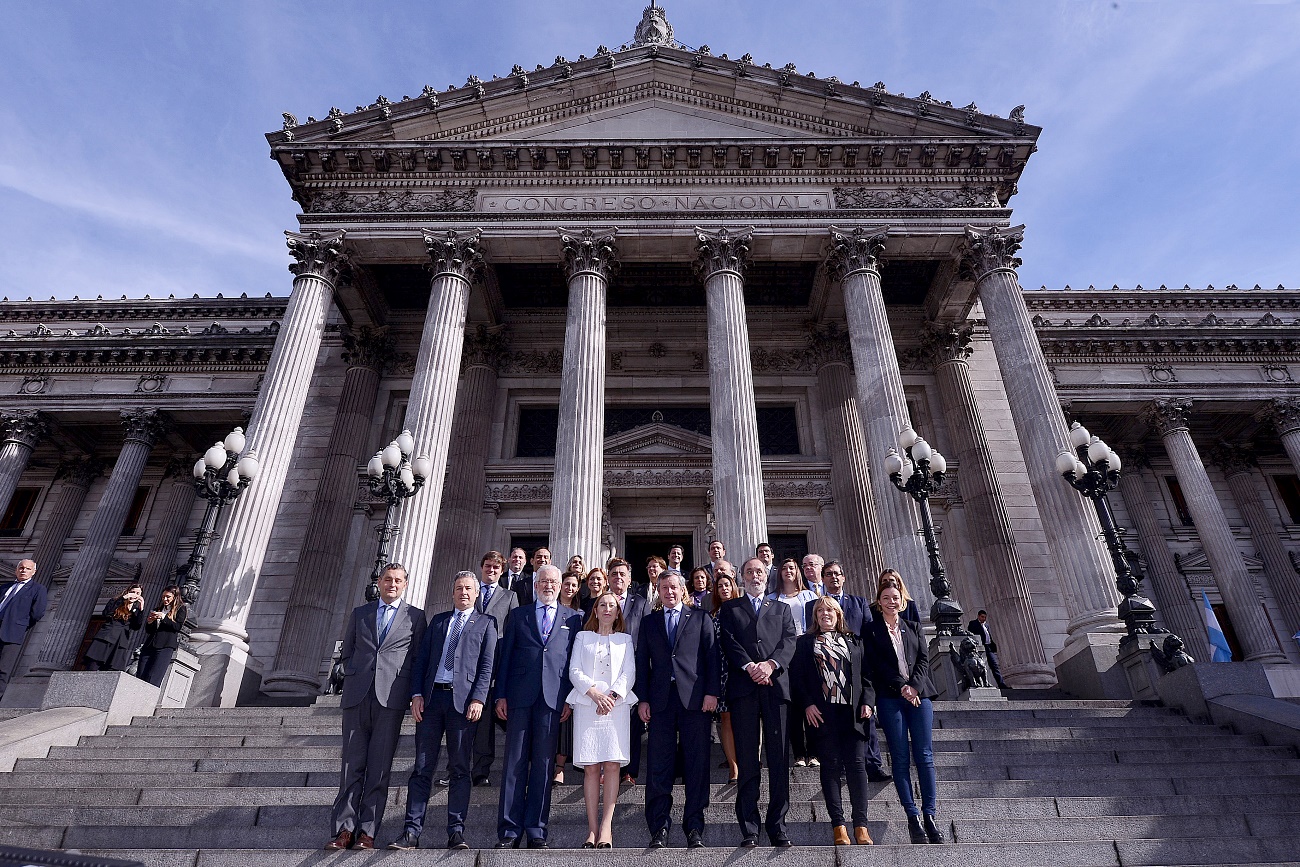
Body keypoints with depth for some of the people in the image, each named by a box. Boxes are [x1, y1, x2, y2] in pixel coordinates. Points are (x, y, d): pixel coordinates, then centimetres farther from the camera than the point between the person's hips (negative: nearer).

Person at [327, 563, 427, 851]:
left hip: (391, 697, -2)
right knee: (352, 764, 4)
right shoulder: (359, 613, 16)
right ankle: (344, 829, 9)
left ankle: (367, 832, 5)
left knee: (379, 767, -1)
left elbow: (419, 658, 8)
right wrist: (354, 675, 4)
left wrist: (414, 692, -1)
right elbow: (346, 653, 18)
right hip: (357, 695, 2)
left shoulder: (415, 616, 9)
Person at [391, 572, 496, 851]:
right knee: (422, 767, 5)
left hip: (464, 700, -3)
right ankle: (411, 832, 11)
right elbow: (421, 659, 12)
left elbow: (487, 665, 0)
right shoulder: (437, 621, 18)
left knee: (460, 768, 2)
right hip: (431, 698, 3)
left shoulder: (486, 623, 8)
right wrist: (416, 695, 1)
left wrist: (478, 699, -11)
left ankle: (456, 832, 8)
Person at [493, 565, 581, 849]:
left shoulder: (573, 618, 11)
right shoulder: (517, 615, 12)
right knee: (515, 763, 2)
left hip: (553, 698, 0)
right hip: (520, 697, 0)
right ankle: (509, 831, 10)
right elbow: (505, 656, 10)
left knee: (544, 764, 4)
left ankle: (536, 831, 12)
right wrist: (500, 695, 2)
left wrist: (571, 698, 0)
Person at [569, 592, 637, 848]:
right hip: (587, 705, 0)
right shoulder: (583, 637, 17)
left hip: (617, 705, 0)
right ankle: (592, 828, -1)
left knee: (612, 765, -8)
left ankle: (606, 827, -7)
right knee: (591, 768, -4)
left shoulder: (625, 640, 17)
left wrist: (612, 696, -10)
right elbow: (574, 671, 6)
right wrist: (595, 693, -9)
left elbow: (629, 674, 7)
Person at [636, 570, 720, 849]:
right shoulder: (649, 622, 15)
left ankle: (694, 827, 13)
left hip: (695, 698, -1)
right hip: (660, 700, 2)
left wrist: (712, 692, -5)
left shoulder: (700, 617, 10)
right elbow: (642, 661, 12)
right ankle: (659, 828, 11)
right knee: (658, 766, 2)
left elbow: (712, 656, 4)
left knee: (697, 764, 2)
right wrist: (643, 699, 3)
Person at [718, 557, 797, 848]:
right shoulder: (730, 608, 18)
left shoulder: (782, 609, 21)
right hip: (743, 687, -1)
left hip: (776, 684, 1)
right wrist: (749, 666, -12)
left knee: (780, 758, -1)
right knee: (747, 759, -1)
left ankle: (778, 826, 7)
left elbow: (789, 641, 6)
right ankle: (749, 829, 3)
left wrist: (771, 664, -11)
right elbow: (729, 641, 4)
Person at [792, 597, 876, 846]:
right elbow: (796, 677, 4)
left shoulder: (854, 642, 19)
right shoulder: (804, 642, 11)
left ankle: (861, 825, 2)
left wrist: (867, 701, 0)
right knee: (831, 765, -1)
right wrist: (807, 705, -7)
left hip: (852, 711, 2)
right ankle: (838, 826, 4)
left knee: (857, 764, -4)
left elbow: (866, 675, 14)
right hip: (821, 712, -2)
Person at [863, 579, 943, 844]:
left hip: (919, 694, 3)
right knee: (900, 758, -2)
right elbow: (877, 664, -3)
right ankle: (913, 817, 1)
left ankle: (929, 815, 3)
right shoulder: (871, 630, 6)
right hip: (890, 698, -2)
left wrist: (914, 687, -8)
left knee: (924, 755, -2)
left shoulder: (913, 628, 16)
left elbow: (923, 660, 7)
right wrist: (902, 687, -12)